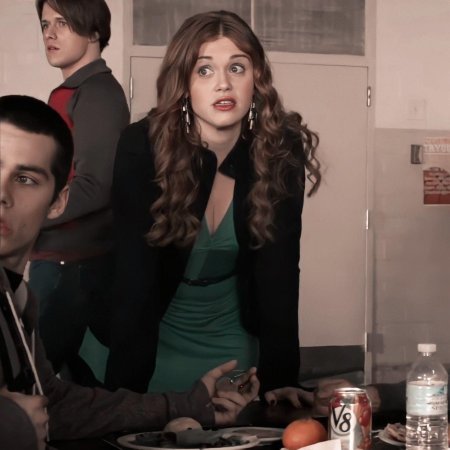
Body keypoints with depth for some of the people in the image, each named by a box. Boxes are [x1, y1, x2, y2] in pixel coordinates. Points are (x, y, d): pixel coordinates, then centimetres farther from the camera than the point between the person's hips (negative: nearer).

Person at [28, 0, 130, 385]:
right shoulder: (68, 92, 15)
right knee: (81, 359, 14)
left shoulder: (98, 93, -13)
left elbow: (93, 187, -20)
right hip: (59, 256, 9)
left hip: (76, 260, -9)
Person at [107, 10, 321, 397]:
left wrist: (280, 384, -24)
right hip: (156, 342, -2)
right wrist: (126, 391, -33)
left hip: (236, 343, 2)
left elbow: (279, 276, -17)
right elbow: (136, 279, -26)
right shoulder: (142, 148, -24)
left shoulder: (281, 152, -17)